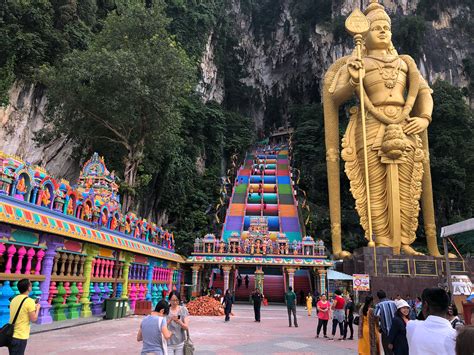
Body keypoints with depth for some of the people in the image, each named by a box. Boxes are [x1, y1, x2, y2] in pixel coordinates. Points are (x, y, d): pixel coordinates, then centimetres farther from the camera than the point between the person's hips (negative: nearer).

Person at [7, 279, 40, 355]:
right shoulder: (29, 301, -17)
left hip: (11, 335, 8)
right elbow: (33, 319, -14)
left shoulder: (14, 299, 7)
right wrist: (37, 308, 2)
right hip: (20, 336, -8)